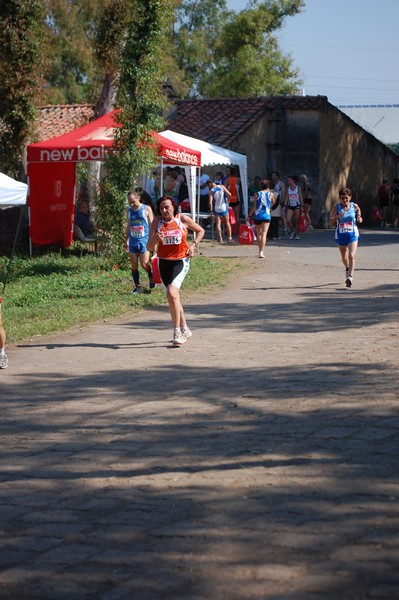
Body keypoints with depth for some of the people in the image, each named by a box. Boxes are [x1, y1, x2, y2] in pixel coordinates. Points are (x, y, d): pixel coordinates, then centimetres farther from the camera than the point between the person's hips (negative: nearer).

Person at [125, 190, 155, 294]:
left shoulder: (146, 209, -1)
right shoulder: (129, 210, 11)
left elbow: (152, 225, 1)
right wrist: (127, 240, 16)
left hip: (144, 240, -4)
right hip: (133, 242, 4)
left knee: (144, 264, -12)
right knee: (134, 266, 3)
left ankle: (151, 277, 17)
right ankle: (137, 287, 10)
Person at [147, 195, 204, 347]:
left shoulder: (183, 219, -4)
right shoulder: (157, 222, -1)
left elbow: (200, 231, 12)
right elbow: (149, 247, -3)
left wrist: (194, 245, -3)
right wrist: (155, 239, -24)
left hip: (181, 261, -4)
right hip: (164, 262, 4)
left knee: (172, 292, -23)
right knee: (172, 297, 11)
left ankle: (177, 332, -17)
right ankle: (184, 330, 30)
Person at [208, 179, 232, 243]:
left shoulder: (211, 191, -7)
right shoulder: (222, 187, -3)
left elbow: (210, 202, -13)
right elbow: (229, 195, -10)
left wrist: (211, 211, -2)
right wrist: (228, 201, 9)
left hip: (216, 209, -2)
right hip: (224, 207, 2)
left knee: (218, 224, 8)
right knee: (227, 222, 14)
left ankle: (220, 238, 0)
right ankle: (230, 237, 12)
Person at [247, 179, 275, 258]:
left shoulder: (257, 194, 3)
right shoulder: (270, 194, 4)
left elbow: (254, 206, -3)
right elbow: (273, 203, 24)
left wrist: (249, 216, 4)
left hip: (257, 216, 1)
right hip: (266, 216, -1)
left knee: (258, 234, 18)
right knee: (264, 234, -9)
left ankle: (260, 251, 28)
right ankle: (261, 252, -23)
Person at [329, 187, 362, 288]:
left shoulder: (355, 206, -2)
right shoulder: (336, 207, -6)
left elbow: (359, 217, 13)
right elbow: (331, 221, -11)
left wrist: (359, 219, -10)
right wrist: (338, 216, -29)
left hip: (352, 234, -1)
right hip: (340, 234, 1)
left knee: (351, 256, -18)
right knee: (344, 256, 19)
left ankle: (350, 277, -24)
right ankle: (347, 269, 49)